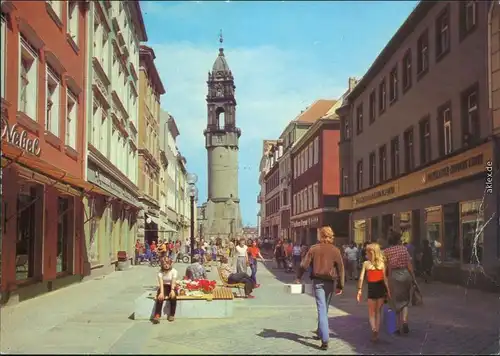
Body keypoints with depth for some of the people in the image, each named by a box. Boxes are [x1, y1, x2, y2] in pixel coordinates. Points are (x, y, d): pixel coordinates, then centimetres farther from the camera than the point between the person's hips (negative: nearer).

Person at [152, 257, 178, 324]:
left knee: (173, 296, -32)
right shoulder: (160, 272, -8)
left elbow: (173, 282, -20)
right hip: (164, 287, 1)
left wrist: (172, 290, -39)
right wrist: (161, 292, -36)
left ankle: (172, 314, -16)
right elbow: (161, 283, -20)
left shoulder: (174, 271, -10)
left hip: (171, 287, -1)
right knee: (160, 297, -31)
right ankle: (157, 315, -33)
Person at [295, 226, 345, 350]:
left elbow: (304, 264, -4)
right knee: (325, 308, 20)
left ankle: (325, 339, -15)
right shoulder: (335, 250, -1)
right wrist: (340, 286, 4)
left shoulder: (314, 248, -3)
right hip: (330, 282, 2)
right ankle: (321, 331, 34)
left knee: (321, 309, -5)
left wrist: (298, 277, 9)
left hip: (318, 281, -2)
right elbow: (340, 269, -2)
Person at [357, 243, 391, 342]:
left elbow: (361, 278, -9)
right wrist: (388, 290, 0)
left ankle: (374, 329, -14)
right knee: (378, 312, 14)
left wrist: (359, 290, -4)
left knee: (371, 313, 11)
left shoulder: (366, 263, -4)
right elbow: (385, 278, -4)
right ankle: (376, 334, 11)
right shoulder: (382, 263, -1)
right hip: (381, 288, 2)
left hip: (371, 289, -2)